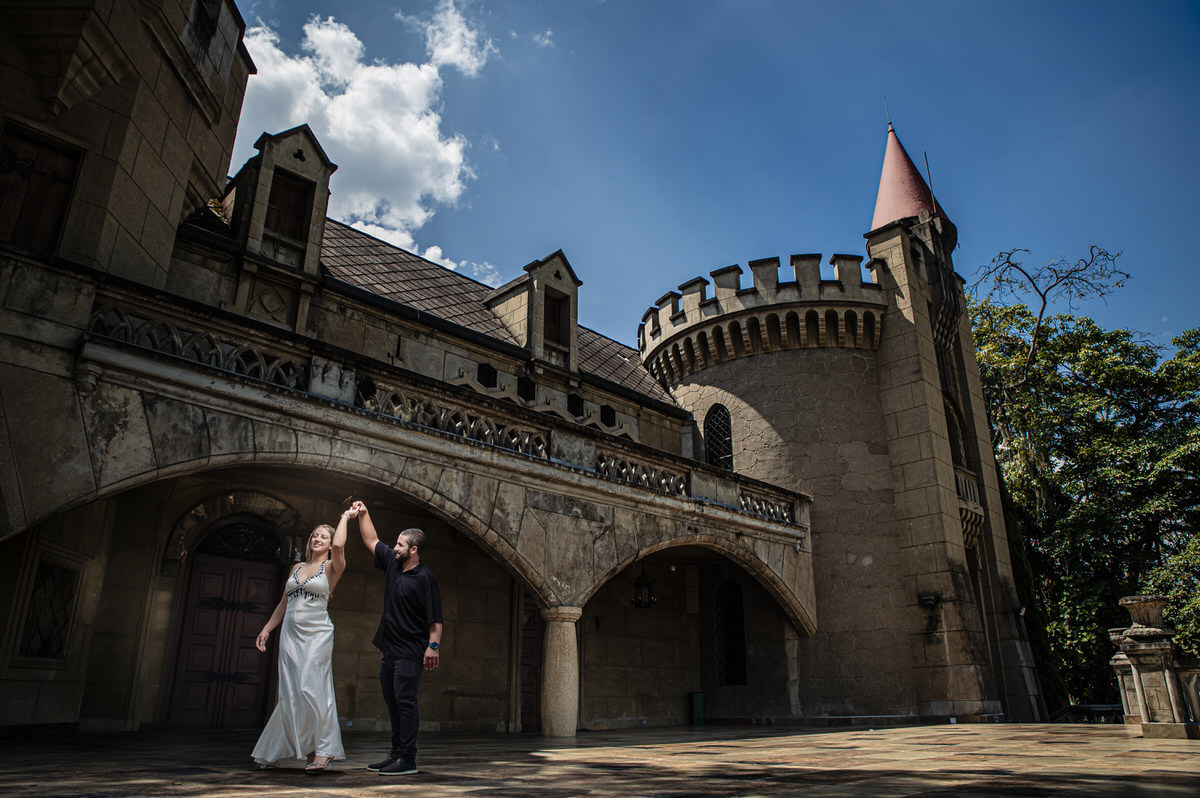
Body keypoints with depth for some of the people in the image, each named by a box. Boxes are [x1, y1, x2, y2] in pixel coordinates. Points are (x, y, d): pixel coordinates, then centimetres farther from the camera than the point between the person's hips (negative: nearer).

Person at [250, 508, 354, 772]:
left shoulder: (331, 568, 3)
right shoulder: (297, 568, 18)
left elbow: (339, 545, -18)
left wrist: (345, 517, -5)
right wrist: (267, 628, 18)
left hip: (317, 633, -5)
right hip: (290, 633, 5)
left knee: (310, 688, -14)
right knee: (290, 693, 3)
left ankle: (323, 751, -10)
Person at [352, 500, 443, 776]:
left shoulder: (424, 578, -15)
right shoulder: (392, 563, 7)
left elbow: (435, 618, -17)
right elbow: (371, 541, 20)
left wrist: (433, 645, -25)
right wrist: (363, 514, 13)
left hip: (410, 652, -8)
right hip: (388, 648, 8)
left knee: (405, 701, -8)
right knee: (393, 703, 13)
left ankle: (407, 759, -3)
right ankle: (396, 753, 21)